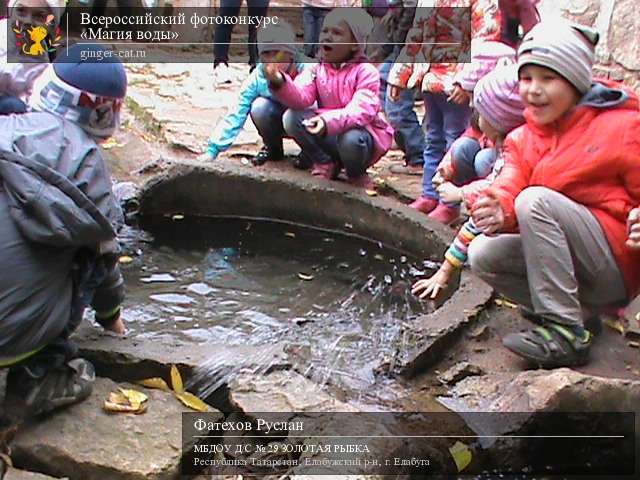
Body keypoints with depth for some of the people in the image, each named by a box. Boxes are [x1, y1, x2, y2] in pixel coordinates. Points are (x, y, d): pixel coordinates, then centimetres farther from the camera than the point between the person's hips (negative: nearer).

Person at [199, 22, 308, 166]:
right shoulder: (258, 76, -18)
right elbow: (237, 114, -18)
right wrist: (213, 150, -23)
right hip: (280, 121, 3)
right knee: (259, 106, -27)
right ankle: (273, 148, 1)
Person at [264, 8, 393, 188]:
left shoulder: (366, 72, -13)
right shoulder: (317, 69, 1)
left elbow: (362, 110, -28)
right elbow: (300, 97, -16)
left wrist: (329, 122, -45)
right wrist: (279, 82, -38)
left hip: (360, 130, -4)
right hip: (328, 134, 4)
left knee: (351, 141, -39)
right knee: (291, 117, -17)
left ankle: (356, 173, -3)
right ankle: (325, 164, 2)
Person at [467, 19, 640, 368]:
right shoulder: (524, 138, 7)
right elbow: (509, 188, -9)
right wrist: (500, 210, -34)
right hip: (571, 265, 6)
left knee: (535, 200, -27)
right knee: (483, 256, -12)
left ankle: (566, 334, -25)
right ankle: (579, 312, -5)